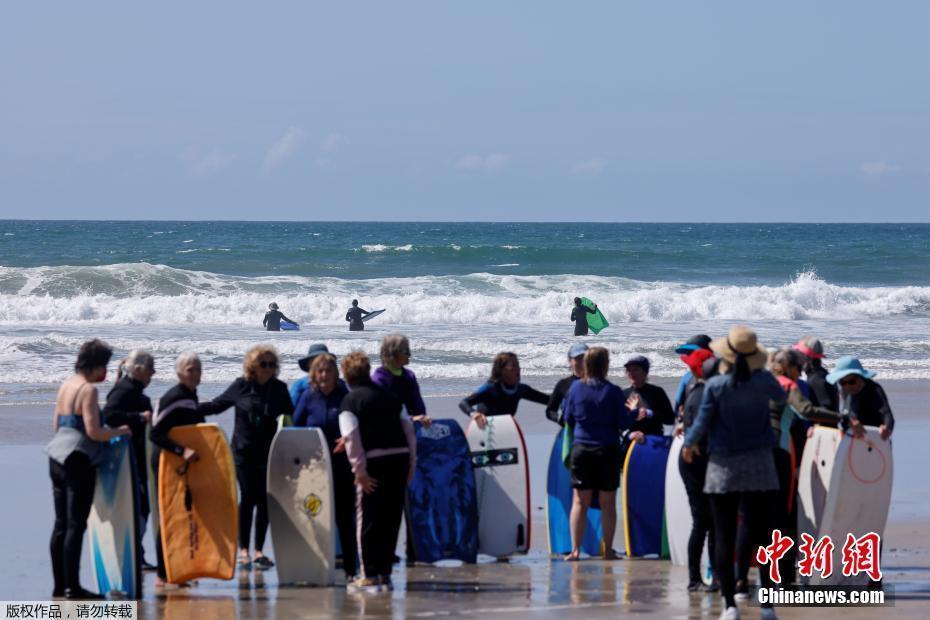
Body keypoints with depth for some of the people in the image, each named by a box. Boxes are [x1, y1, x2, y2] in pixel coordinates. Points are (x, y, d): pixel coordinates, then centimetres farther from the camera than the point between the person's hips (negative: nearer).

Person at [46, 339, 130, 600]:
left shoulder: (65, 385, 13)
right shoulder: (88, 390, -13)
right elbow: (94, 431, -18)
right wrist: (120, 431, -3)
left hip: (57, 458, 9)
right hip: (78, 460, -9)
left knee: (61, 524, 11)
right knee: (76, 525, -5)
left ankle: (59, 585, 14)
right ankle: (72, 587, -5)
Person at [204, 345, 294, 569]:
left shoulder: (279, 389, 2)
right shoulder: (241, 387, -1)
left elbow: (293, 415, 8)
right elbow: (216, 405, 8)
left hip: (269, 453, 1)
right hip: (244, 452, -1)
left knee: (264, 500, 1)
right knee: (248, 498, -3)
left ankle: (259, 550, 9)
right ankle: (243, 549, 7)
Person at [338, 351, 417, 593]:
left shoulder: (351, 401, -1)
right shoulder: (390, 396, 15)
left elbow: (351, 437, -11)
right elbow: (408, 428, 14)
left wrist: (360, 470, -10)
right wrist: (411, 463, 16)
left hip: (374, 462, -5)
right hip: (400, 458, 5)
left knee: (368, 520, 4)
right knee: (391, 518, 13)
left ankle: (370, 576, 4)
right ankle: (384, 573, 17)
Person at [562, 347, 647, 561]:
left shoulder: (576, 388, -1)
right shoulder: (613, 391, -8)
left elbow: (569, 419, 9)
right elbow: (623, 423, -5)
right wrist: (634, 410, 14)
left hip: (581, 449, 2)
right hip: (607, 451, -2)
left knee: (580, 502, 5)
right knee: (607, 503, 6)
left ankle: (575, 550, -2)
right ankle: (608, 550, 8)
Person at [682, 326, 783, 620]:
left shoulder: (715, 386, -9)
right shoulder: (764, 381, -3)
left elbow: (702, 423, -4)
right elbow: (780, 399, 18)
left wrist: (688, 444, 15)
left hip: (723, 467, -2)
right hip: (759, 464, 2)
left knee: (724, 538, 3)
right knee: (762, 536, 5)